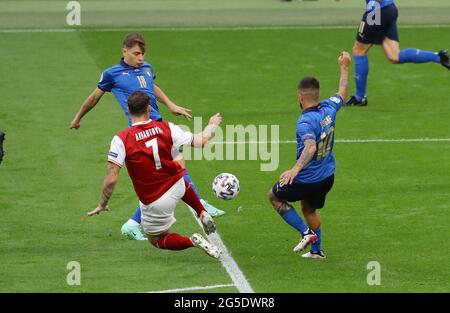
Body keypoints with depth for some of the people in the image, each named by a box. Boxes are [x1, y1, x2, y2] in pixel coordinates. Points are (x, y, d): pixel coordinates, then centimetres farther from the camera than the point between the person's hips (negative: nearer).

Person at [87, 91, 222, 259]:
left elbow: (111, 179, -22)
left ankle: (192, 242, -5)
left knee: (156, 240, 21)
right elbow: (201, 141, -7)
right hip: (177, 186, 4)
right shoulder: (166, 128, -13)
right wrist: (212, 125, 15)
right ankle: (203, 214, 31)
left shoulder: (121, 140, -21)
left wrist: (102, 205, -6)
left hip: (155, 203, -4)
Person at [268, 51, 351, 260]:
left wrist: (296, 169, -56)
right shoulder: (328, 109, -5)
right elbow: (343, 94, 17)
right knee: (309, 209, 30)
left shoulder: (305, 122, -28)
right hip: (327, 178, 8)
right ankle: (316, 250, 36)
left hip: (307, 179, -8)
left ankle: (306, 233, 7)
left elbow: (311, 147, -44)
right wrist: (344, 69, 30)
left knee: (274, 196, 16)